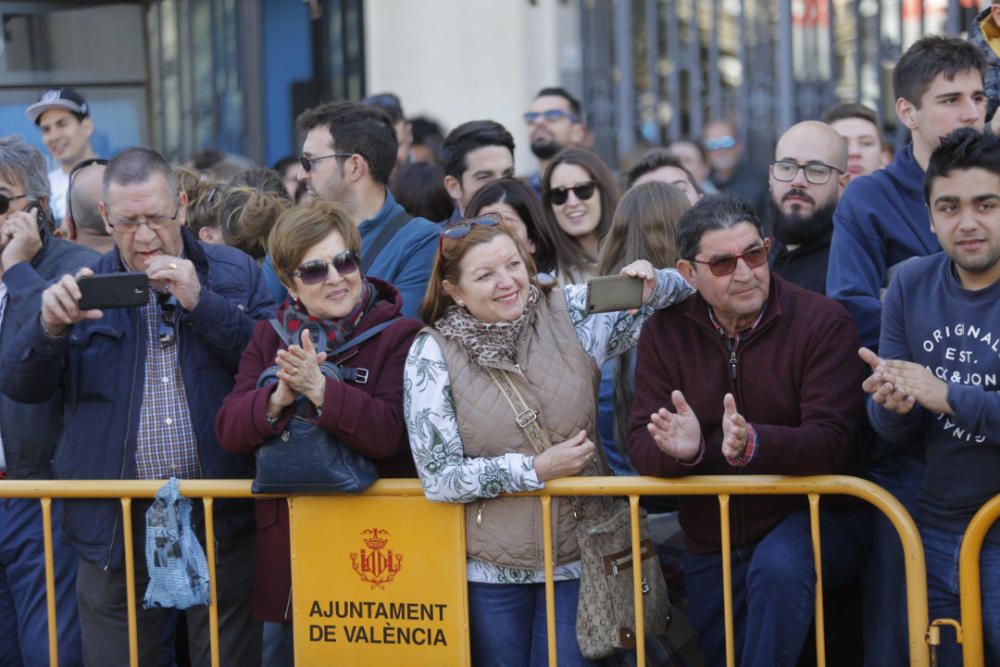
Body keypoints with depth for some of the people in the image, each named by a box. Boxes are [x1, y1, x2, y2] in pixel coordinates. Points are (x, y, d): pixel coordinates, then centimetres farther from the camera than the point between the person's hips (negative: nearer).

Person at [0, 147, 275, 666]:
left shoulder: (234, 275, 6)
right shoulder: (83, 288, 8)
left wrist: (201, 303, -15)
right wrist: (50, 326, -19)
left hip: (219, 521, -1)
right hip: (115, 530, 1)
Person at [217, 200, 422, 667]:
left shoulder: (400, 335, -7)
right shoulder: (269, 338, 8)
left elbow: (388, 434, -19)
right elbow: (229, 430, -2)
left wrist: (319, 389, -30)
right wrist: (278, 398, -21)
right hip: (286, 546, 4)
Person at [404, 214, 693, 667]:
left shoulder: (571, 313, -3)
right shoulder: (432, 353, -8)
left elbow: (682, 295, 7)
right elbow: (438, 476, -10)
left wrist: (650, 287, -16)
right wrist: (537, 469, -15)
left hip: (577, 559, 1)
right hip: (492, 570, -1)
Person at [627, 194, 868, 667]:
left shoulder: (822, 322, -12)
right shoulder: (664, 333, -1)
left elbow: (830, 442, -22)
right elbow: (642, 447, -7)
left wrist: (752, 444, -41)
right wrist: (681, 449, -32)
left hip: (811, 522, -5)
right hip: (710, 550, 5)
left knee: (779, 567, -36)